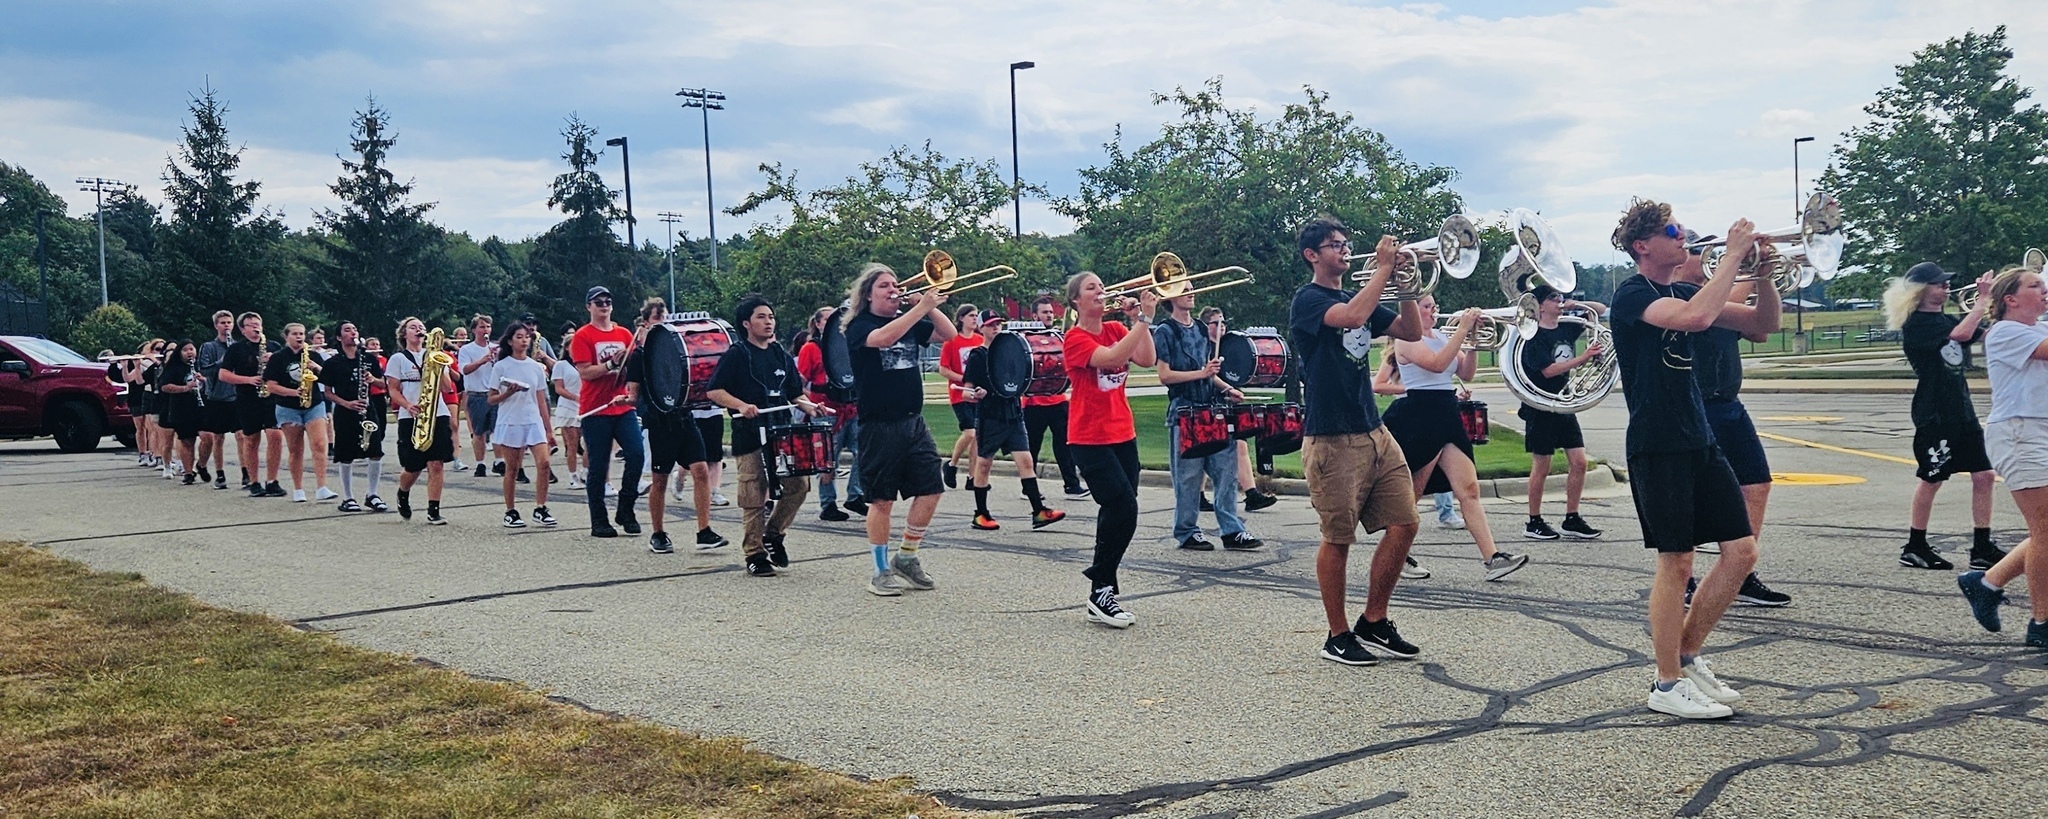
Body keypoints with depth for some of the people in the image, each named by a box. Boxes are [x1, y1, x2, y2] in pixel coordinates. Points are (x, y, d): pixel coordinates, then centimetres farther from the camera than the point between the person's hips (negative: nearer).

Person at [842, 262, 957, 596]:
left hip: (913, 421, 6)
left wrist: (929, 306, -7)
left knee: (930, 490, 1)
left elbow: (948, 335, 6)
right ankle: (882, 571, 11)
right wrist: (921, 308, -29)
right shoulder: (859, 326, -5)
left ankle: (907, 558, 19)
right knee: (882, 499, 0)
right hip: (879, 426, -6)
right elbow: (883, 338, -27)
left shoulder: (909, 321, 13)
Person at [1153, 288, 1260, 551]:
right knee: (1188, 476, -1)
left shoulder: (1201, 330, 17)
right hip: (1184, 413, -6)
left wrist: (1226, 389, 9)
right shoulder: (1165, 331, -4)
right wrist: (1200, 373, -17)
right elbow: (1164, 375, -11)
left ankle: (1232, 530, 7)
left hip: (1213, 410, 6)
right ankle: (1187, 532, 9)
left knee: (1226, 470, 3)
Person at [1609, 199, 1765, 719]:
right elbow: (1695, 317, -28)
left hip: (1699, 441, 8)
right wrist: (1733, 254, -18)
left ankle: (1689, 656, 20)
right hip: (1656, 446, -8)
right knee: (1675, 562, -4)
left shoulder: (1683, 292, 15)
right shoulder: (1633, 294, -9)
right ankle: (1668, 684, 7)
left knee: (1741, 551, 6)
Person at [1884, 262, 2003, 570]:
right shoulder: (1916, 324, -11)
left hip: (1961, 410, 8)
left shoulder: (1945, 319, 13)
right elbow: (1962, 334, -24)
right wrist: (1982, 299, -17)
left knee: (1984, 475, 4)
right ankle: (1914, 548, 12)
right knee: (1931, 479, 0)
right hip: (1933, 414, -8)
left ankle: (1982, 548, 10)